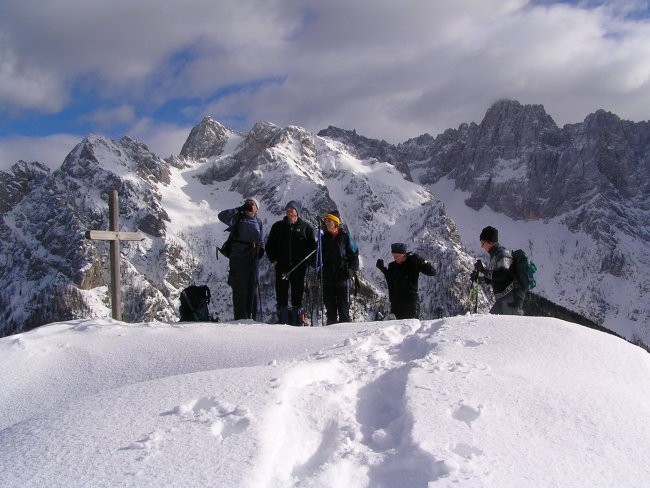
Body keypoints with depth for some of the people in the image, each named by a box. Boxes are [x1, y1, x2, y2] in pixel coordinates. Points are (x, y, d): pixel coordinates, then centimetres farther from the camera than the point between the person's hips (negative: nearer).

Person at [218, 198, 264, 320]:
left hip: (253, 258, 4)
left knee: (253, 287, 3)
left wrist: (260, 249, 4)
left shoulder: (259, 222, 18)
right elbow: (222, 216, -9)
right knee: (239, 288, -6)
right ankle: (240, 317, -5)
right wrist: (239, 209, -8)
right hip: (238, 257, -4)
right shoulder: (238, 218, 6)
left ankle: (252, 317, 7)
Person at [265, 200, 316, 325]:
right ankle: (282, 319, 3)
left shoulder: (305, 227, 8)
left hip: (299, 266, -1)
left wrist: (308, 261, -5)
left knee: (297, 292, 1)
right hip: (281, 265, 1)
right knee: (281, 291, -1)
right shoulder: (278, 226, 13)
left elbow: (312, 246, 9)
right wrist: (273, 259, 2)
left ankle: (297, 319, 6)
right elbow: (269, 245, 15)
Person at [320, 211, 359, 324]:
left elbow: (354, 254, 3)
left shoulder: (345, 236, 3)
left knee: (343, 305, -3)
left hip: (342, 277, -4)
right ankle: (331, 324, 13)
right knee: (329, 305, 7)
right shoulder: (324, 238, 14)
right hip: (327, 277, 4)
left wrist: (352, 269, -9)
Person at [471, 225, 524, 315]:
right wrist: (478, 278, 13)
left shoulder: (502, 253, -13)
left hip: (512, 298, -10)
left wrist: (483, 269, -23)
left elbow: (502, 275, -26)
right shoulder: (494, 255, 18)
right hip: (501, 299, 10)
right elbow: (493, 278, 24)